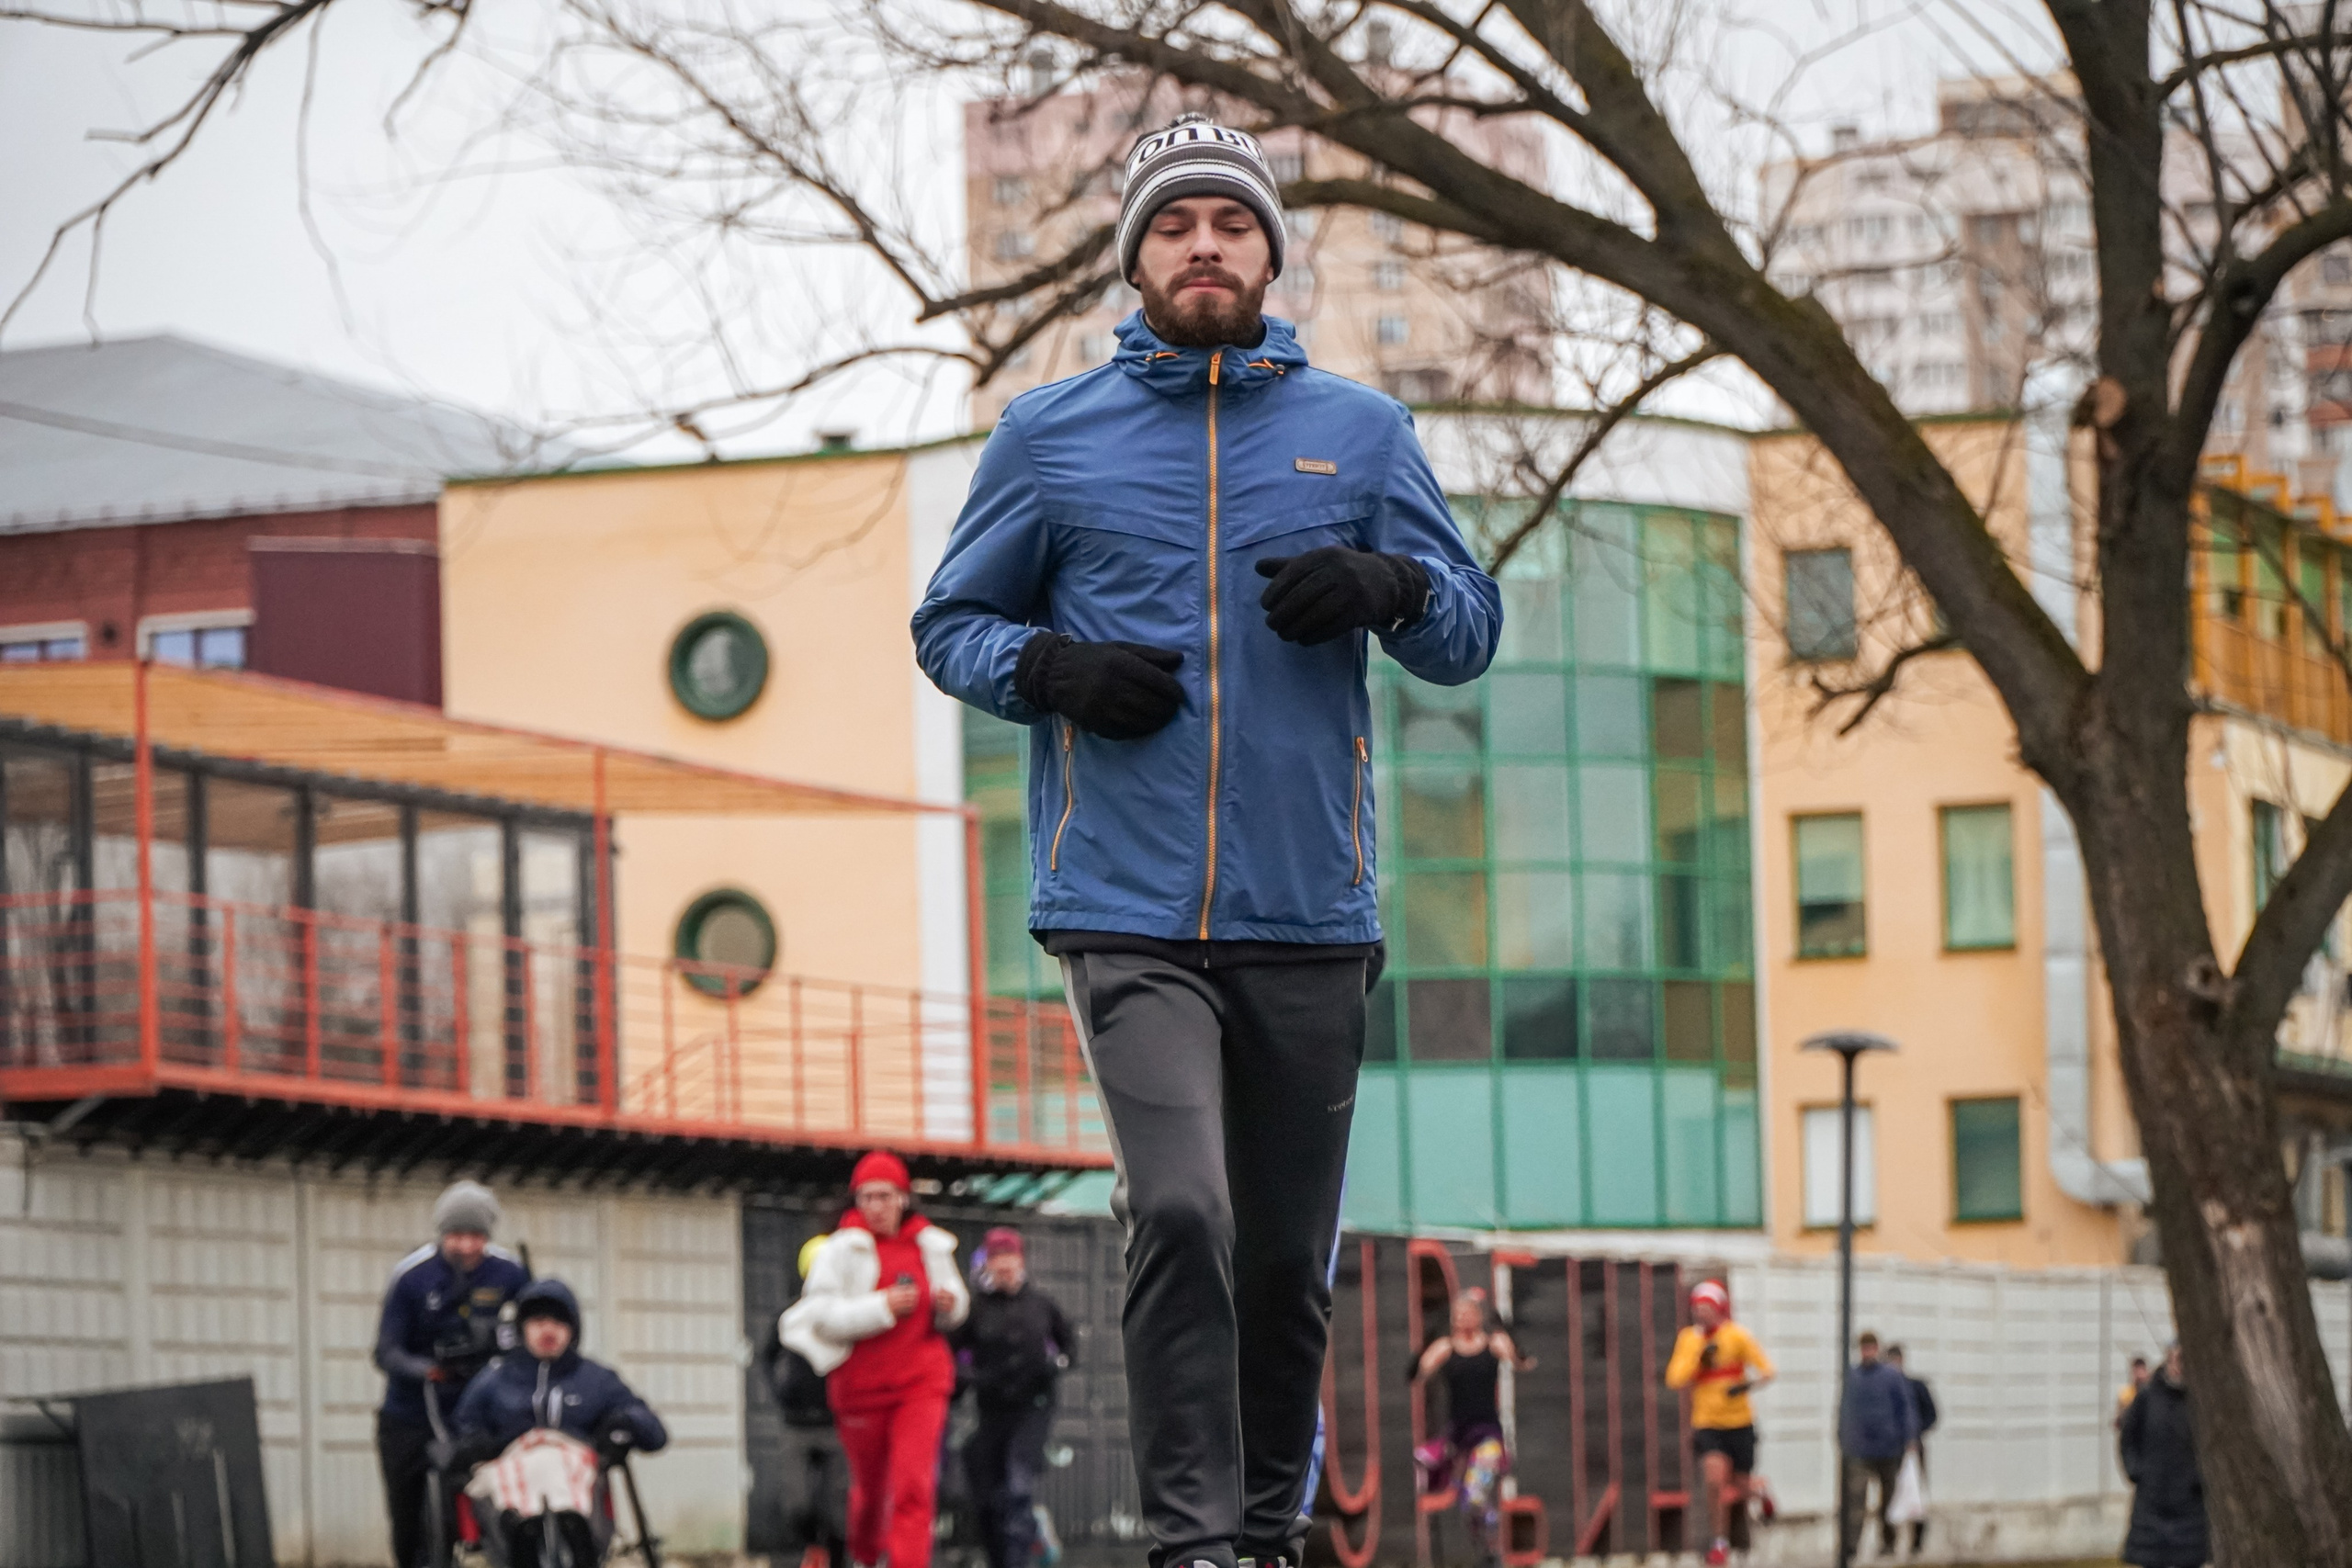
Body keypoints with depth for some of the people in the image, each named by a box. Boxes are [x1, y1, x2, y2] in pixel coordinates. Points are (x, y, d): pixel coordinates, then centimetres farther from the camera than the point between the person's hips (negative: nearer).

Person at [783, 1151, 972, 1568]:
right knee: (870, 1485, 13)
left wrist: (951, 1303, -2)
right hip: (861, 1384, -1)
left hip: (922, 1381, 1)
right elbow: (822, 1315, -13)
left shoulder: (930, 1245, 7)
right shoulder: (841, 1249, -5)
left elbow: (955, 1293, 22)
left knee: (914, 1485, -15)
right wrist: (880, 1307, -23)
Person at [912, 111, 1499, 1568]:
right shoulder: (1049, 435, 8)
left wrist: (1391, 585, -11)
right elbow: (951, 623, 14)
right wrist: (1050, 667, -7)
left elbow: (1473, 631, 12)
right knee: (1183, 1215, -18)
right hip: (1128, 904, -2)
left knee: (1289, 1254, 8)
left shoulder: (1362, 431, 11)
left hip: (1310, 914, 2)